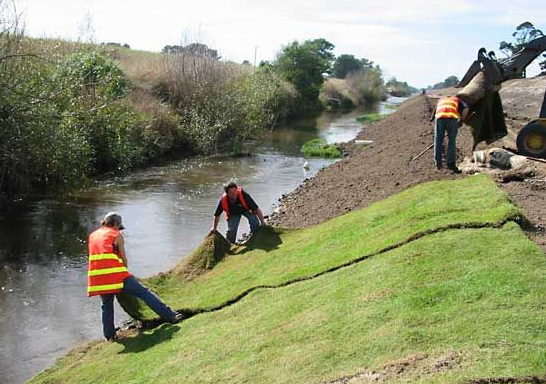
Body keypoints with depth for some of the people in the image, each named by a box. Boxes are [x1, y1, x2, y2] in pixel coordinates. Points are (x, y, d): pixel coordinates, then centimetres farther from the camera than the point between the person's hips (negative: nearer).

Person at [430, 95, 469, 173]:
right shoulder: (457, 100, 33)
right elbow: (466, 108, 9)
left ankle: (438, 163, 15)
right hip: (452, 118, -1)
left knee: (438, 141, 13)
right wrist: (461, 120, 17)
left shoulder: (440, 101, 39)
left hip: (439, 118, 1)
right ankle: (451, 163, 1)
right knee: (451, 142, 7)